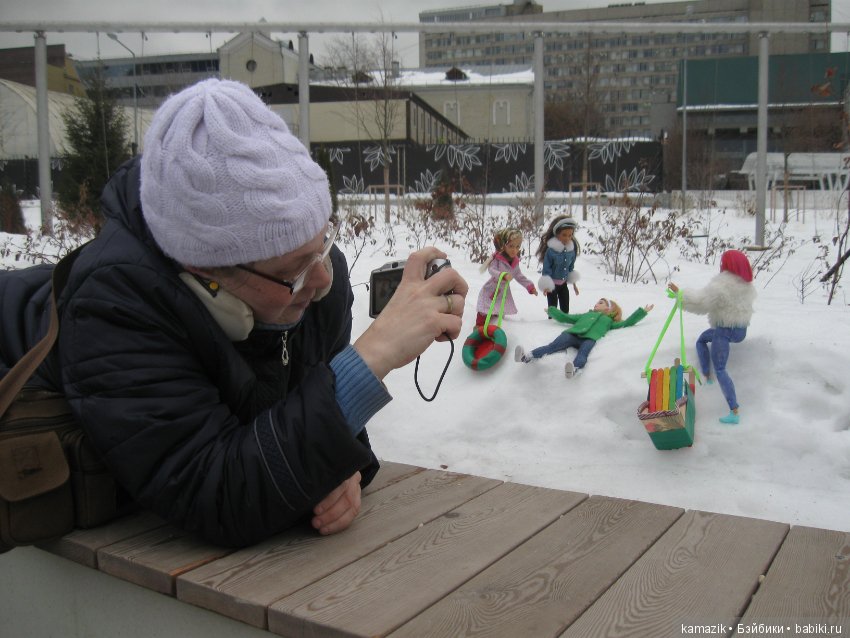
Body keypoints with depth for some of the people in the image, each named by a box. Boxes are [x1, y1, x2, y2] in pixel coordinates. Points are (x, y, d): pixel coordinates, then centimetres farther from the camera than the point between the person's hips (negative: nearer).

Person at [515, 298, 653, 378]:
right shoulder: (585, 315, 46)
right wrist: (551, 310, 47)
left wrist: (642, 311, 34)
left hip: (590, 338, -2)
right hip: (572, 334, 2)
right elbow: (565, 318, 45)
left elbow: (627, 322, 33)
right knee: (553, 346, -29)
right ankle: (529, 356, -52)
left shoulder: (608, 321, 40)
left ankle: (575, 368, -71)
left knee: (582, 354, -39)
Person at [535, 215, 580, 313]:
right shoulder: (551, 250, -21)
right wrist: (546, 285, -16)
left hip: (563, 284, 5)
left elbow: (571, 267, 8)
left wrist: (573, 283, 12)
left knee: (565, 309, 12)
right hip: (552, 283, -5)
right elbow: (546, 268, -16)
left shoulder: (571, 249, -5)